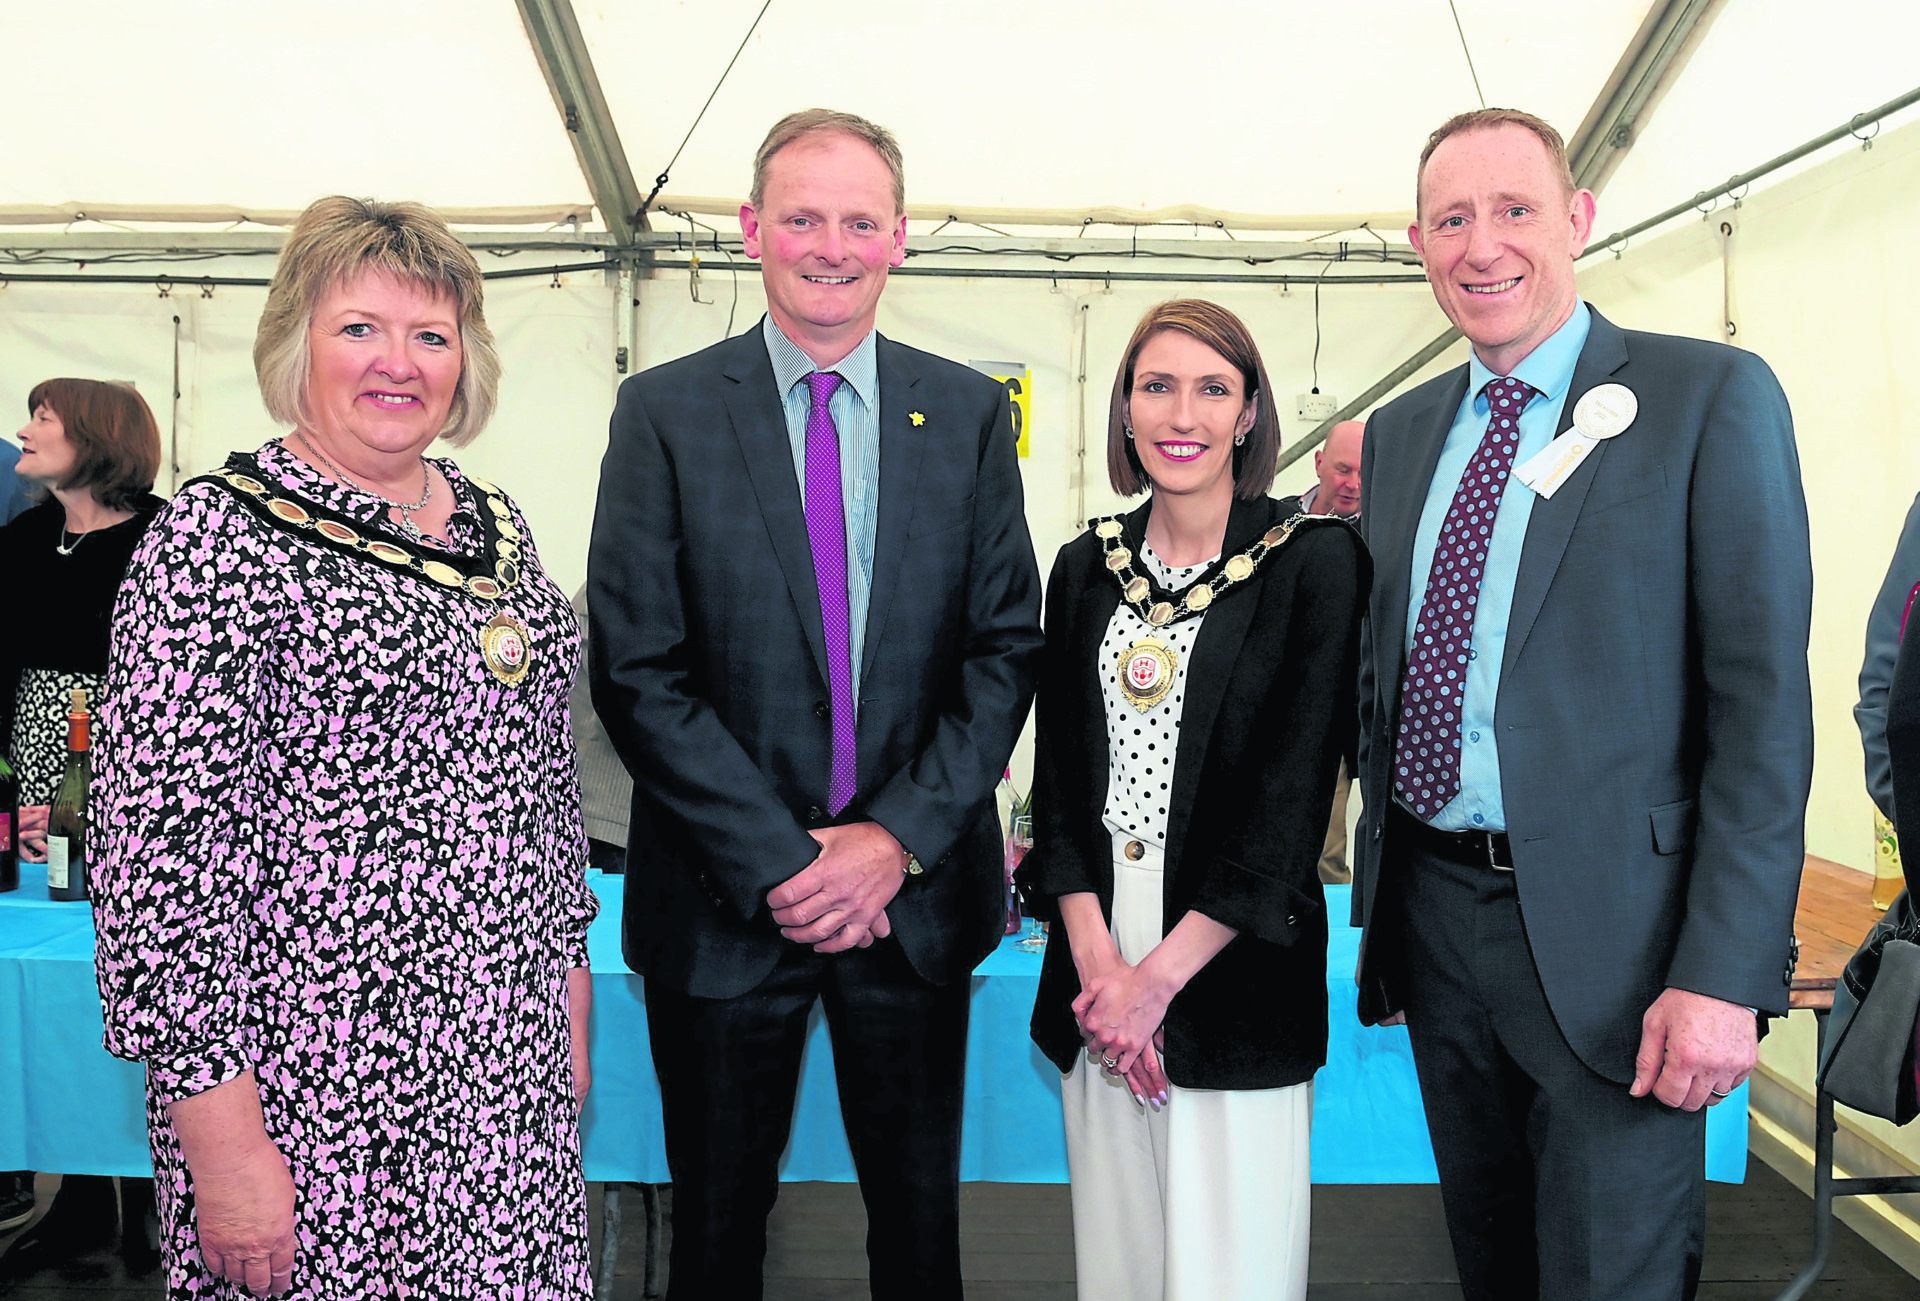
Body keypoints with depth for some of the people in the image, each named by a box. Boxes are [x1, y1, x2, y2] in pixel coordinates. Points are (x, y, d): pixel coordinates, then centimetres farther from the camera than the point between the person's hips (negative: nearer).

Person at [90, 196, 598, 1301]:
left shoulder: (497, 525, 8)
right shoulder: (219, 535, -11)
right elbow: (156, 848, -15)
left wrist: (571, 979, 14)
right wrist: (224, 1143, -17)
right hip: (317, 1085, -6)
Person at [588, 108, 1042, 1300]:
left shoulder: (970, 413, 3)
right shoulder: (666, 413, -3)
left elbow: (1006, 649, 0)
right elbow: (638, 672, -8)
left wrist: (898, 838, -11)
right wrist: (779, 861, -14)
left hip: (916, 888, 2)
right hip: (723, 897, -1)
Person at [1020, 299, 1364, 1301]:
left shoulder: (1314, 559, -6)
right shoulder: (1086, 567, 7)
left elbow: (1293, 793, -11)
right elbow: (1057, 776, 6)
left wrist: (1160, 977, -13)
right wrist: (1097, 958, -7)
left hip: (1232, 970, -3)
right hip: (1096, 961, 4)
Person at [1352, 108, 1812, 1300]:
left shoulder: (1711, 397, -6)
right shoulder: (1398, 434, 10)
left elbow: (1764, 706, -11)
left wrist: (1724, 975, -17)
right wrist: (1383, 899, 12)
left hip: (1607, 932, -5)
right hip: (1432, 912, 6)